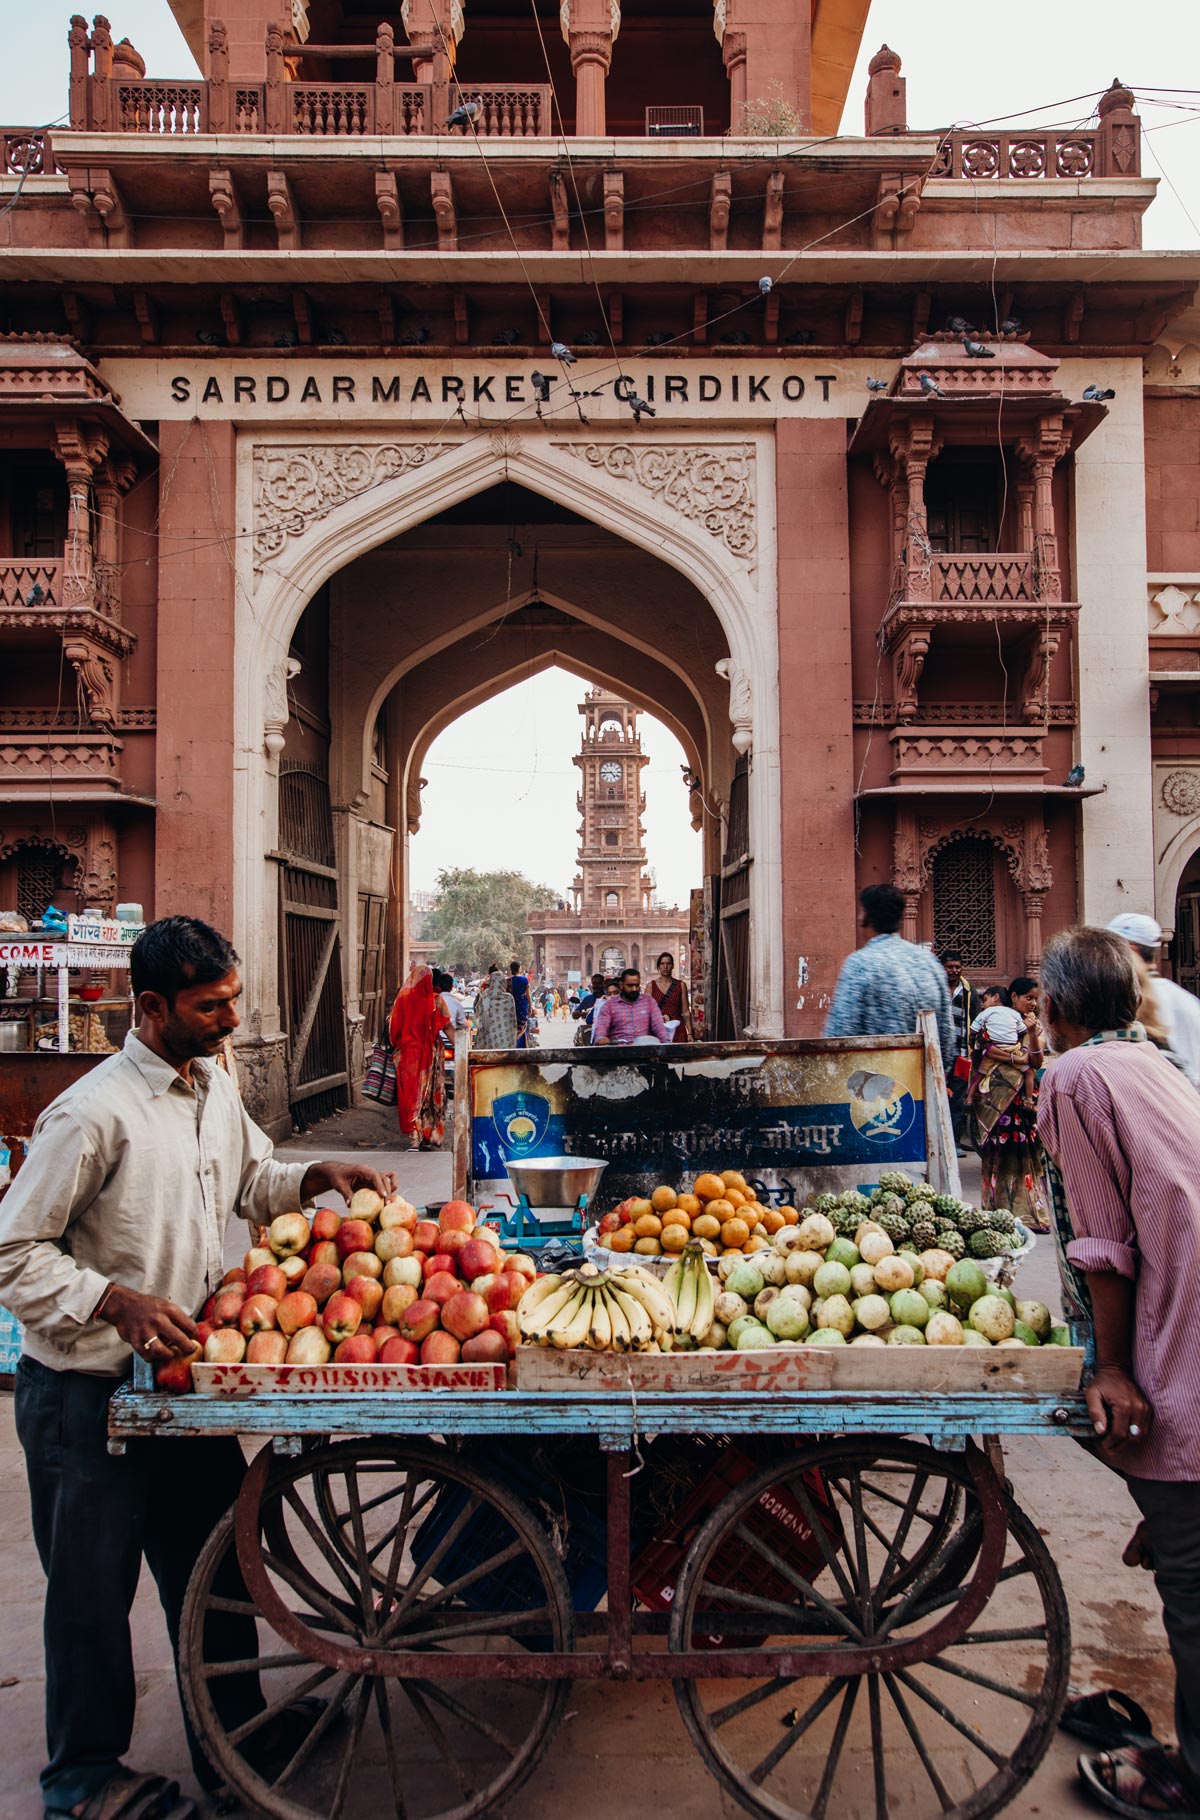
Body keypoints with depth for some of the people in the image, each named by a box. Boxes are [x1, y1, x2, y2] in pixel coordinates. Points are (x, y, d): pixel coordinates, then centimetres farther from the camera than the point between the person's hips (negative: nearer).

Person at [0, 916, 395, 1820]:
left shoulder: (215, 1083, 3)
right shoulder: (93, 1114, -23)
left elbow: (250, 1181, 18)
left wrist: (319, 1178, 0)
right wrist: (117, 1301, -29)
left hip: (179, 1375, 7)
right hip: (84, 1396, -7)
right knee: (93, 1587, 11)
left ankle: (234, 1734, 39)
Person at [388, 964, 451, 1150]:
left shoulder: (403, 998, -5)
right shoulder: (435, 1000, -6)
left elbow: (394, 1026, -1)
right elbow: (446, 1026, -2)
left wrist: (394, 1044, 12)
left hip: (407, 1052, 0)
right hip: (430, 1052, 0)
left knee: (410, 1094, 3)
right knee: (431, 1093, 8)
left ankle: (413, 1136, -3)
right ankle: (429, 1137, 12)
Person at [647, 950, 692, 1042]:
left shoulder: (681, 985, 8)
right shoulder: (651, 986, 6)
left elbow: (686, 1012, 7)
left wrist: (689, 1033, 1)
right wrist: (661, 1017, -15)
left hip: (678, 1031, 1)